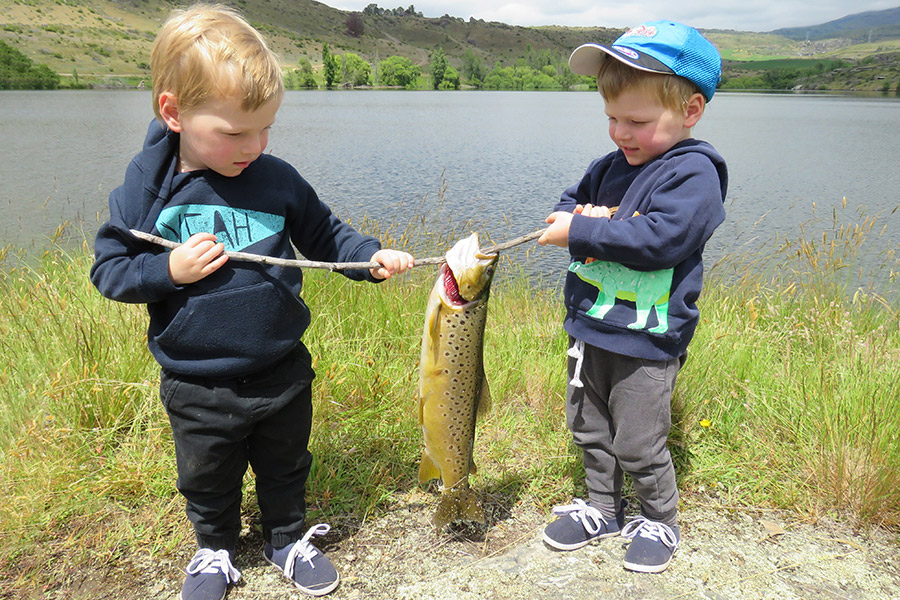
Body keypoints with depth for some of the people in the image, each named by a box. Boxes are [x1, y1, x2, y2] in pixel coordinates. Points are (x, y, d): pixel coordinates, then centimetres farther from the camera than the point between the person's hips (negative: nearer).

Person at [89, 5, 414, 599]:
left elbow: (326, 234, 3)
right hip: (198, 388, 0)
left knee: (286, 467, 22)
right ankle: (215, 549, 49)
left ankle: (289, 538, 48)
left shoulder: (277, 180, -9)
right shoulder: (145, 190, -11)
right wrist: (169, 271, -22)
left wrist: (371, 257, -12)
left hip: (281, 375, 1)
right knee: (208, 481, 22)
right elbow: (108, 269, -5)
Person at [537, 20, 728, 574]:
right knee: (590, 429, 20)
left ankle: (661, 522, 33)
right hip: (590, 327, 8)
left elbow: (656, 239, -27)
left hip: (646, 340, -7)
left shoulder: (693, 174, -15)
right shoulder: (612, 166, 8)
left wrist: (582, 232, -23)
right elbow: (569, 201, 20)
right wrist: (582, 214, -4)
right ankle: (603, 508, 41)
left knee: (638, 445, 7)